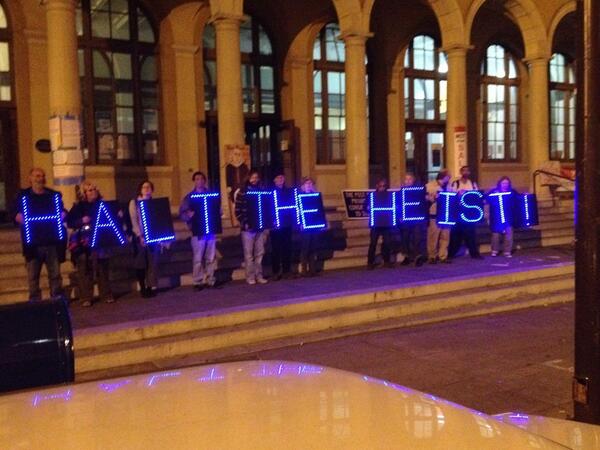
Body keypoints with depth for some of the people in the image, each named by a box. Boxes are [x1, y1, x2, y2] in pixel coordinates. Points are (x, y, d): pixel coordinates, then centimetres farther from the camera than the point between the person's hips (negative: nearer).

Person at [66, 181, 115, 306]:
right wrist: (82, 221, -18)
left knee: (103, 269, 6)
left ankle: (107, 295, 14)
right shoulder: (78, 206, 2)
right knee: (85, 271, -2)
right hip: (83, 244, -2)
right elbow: (69, 222, -4)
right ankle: (86, 298, 1)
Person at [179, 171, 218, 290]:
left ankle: (211, 280, 15)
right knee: (198, 259, -2)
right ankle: (198, 282, 5)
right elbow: (182, 214, -1)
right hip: (198, 232, -3)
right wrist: (189, 215, -22)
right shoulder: (189, 197, 3)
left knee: (211, 258, 6)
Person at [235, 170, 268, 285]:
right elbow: (238, 211, -5)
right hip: (248, 228, -4)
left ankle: (259, 276, 14)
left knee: (259, 253, 7)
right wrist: (244, 223, -14)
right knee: (249, 254, 0)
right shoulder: (242, 192, -1)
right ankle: (250, 277, 6)